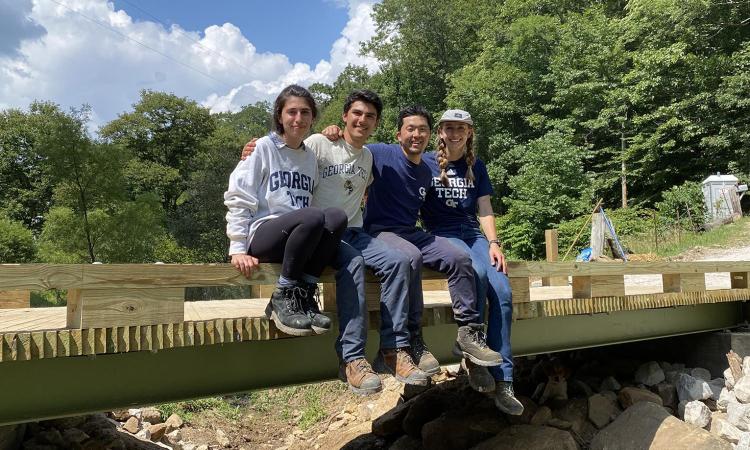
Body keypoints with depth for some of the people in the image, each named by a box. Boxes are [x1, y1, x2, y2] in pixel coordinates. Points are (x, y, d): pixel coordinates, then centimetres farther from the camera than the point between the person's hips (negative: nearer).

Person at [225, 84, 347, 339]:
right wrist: (238, 248, -12)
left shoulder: (310, 158, 18)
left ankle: (303, 294, -18)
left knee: (336, 216, -26)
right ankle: (282, 298, -19)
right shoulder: (263, 148, 2)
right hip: (261, 235, -5)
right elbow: (238, 200, -4)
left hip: (300, 238, 5)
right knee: (313, 217, -34)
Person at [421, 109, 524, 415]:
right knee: (477, 272, -36)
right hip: (442, 235, -4)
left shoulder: (475, 166, 16)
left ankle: (503, 381, -17)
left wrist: (494, 244, -1)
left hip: (474, 233, 4)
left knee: (503, 291, -22)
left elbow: (485, 210, 12)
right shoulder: (426, 163, 6)